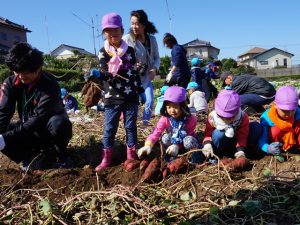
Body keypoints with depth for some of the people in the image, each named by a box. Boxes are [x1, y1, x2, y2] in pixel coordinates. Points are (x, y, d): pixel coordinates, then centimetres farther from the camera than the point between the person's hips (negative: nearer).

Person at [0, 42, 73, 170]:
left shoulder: (49, 84, -25)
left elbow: (38, 118, -32)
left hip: (50, 132, -4)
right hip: (29, 133, 5)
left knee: (59, 122, -38)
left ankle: (62, 154, -9)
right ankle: (30, 156, -3)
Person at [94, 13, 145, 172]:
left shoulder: (130, 50, 9)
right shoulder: (103, 52, 1)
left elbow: (135, 73, 14)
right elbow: (103, 73, -5)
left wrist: (141, 91, 13)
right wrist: (96, 74, -29)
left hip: (131, 96, 2)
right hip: (112, 98, -2)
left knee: (131, 125, 7)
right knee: (109, 127, 2)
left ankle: (131, 155, 19)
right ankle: (106, 158, 13)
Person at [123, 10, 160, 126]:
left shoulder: (152, 39, -1)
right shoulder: (126, 39, -14)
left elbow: (156, 57, 8)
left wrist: (154, 69, -11)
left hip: (146, 77, 4)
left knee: (150, 101, -3)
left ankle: (145, 123, 18)